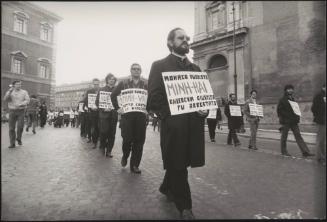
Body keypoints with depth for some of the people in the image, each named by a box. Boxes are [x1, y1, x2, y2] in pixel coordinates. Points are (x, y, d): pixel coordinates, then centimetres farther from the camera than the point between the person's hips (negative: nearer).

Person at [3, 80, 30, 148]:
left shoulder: (24, 92, 3)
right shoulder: (9, 92, 7)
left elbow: (27, 100, -7)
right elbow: (5, 99, -10)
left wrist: (20, 104, -24)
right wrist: (10, 91, -22)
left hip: (21, 111, -1)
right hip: (12, 111, 1)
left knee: (20, 126, -14)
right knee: (11, 128, 0)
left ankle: (19, 138, 14)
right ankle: (12, 144, 7)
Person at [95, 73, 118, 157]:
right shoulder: (102, 90, 7)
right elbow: (97, 102, 3)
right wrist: (103, 108, -11)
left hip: (114, 114, 2)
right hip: (104, 114, -1)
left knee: (112, 133, 2)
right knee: (104, 131, -5)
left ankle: (109, 151, 13)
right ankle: (103, 146, 22)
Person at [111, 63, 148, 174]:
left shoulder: (145, 85, 9)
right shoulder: (123, 83, 8)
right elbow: (113, 95, 11)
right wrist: (117, 108, 3)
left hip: (141, 115, 1)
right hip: (127, 114, -1)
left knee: (139, 141, 1)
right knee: (127, 139, -4)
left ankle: (134, 165, 15)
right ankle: (125, 156, 30)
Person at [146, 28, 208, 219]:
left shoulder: (195, 68, 19)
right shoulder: (160, 66, 2)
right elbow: (154, 97, -6)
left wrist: (205, 110, -1)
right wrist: (168, 115, -15)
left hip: (194, 124, 6)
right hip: (173, 124, -5)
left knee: (179, 163, 16)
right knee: (177, 165, 4)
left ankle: (167, 188, 44)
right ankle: (184, 205, 23)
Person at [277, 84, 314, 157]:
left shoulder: (292, 99, 18)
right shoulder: (282, 100, -4)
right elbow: (279, 110, -8)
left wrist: (297, 117, 9)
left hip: (293, 121, 6)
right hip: (286, 121, -6)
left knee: (298, 135, 1)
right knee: (284, 137, 2)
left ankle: (305, 152, 0)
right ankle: (284, 152, 13)